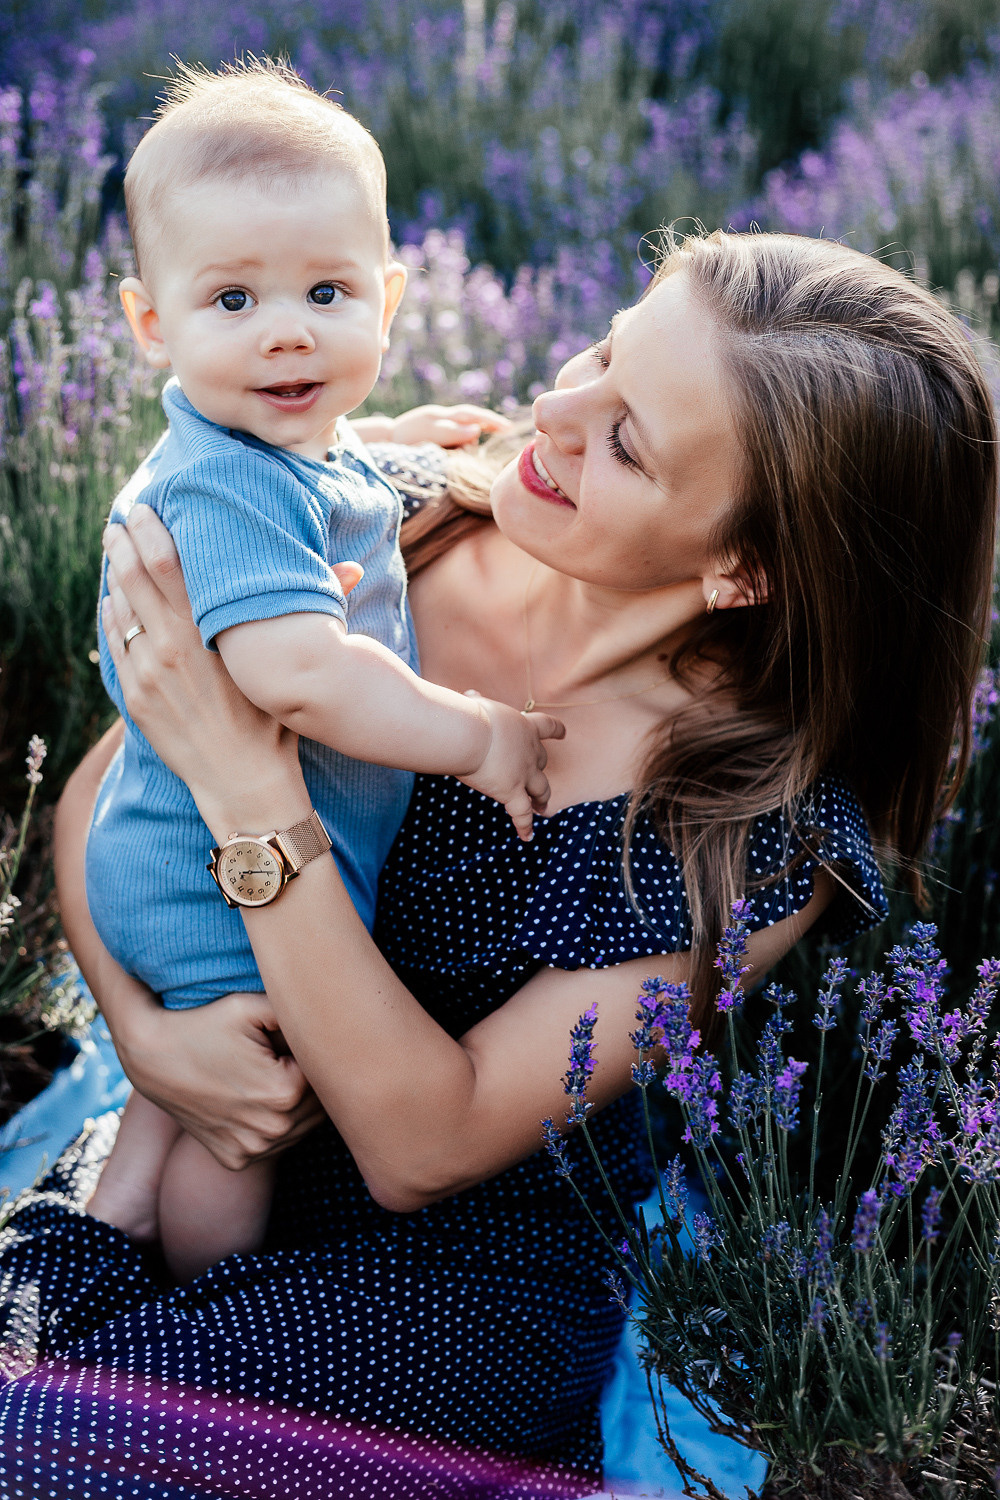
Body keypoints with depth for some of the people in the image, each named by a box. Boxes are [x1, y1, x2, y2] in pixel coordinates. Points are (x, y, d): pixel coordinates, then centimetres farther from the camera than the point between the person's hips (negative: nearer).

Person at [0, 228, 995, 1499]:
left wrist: (244, 776, -29)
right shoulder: (403, 544, -9)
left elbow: (421, 1148, -24)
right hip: (203, 1155, 4)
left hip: (460, 1282, -4)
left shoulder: (761, 826, -21)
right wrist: (145, 1028, -17)